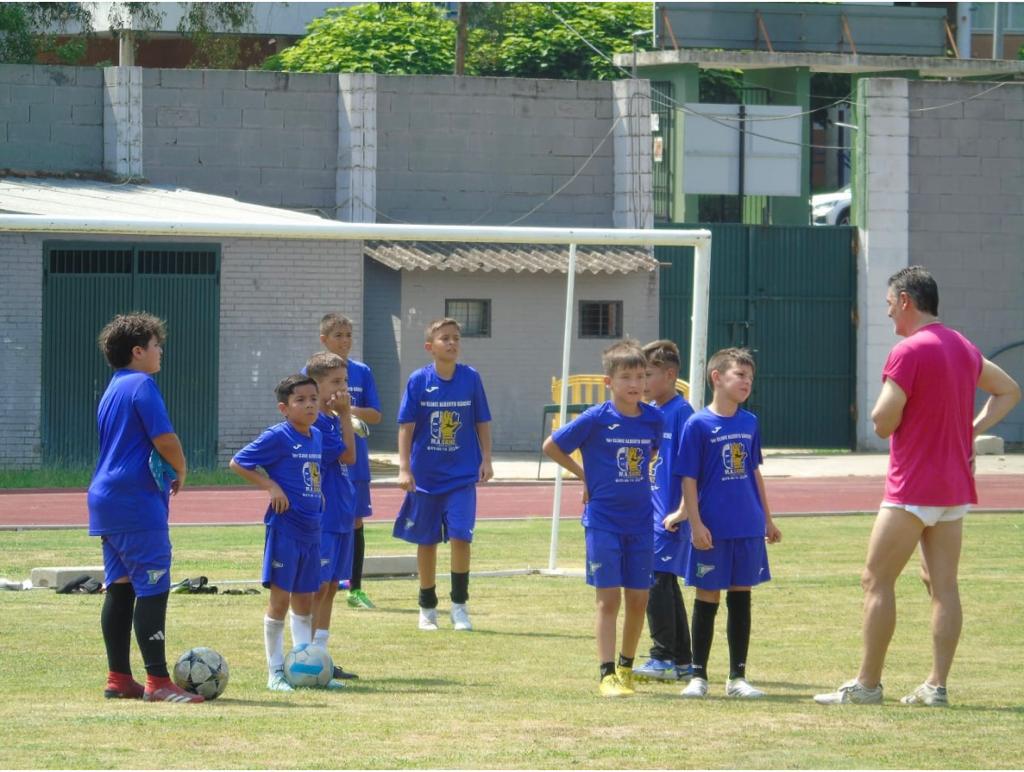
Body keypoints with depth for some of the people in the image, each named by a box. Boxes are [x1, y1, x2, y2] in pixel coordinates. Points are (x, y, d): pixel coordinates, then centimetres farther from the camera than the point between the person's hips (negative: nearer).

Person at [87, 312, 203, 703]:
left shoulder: (113, 388, 18)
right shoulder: (142, 385, -10)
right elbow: (164, 439, -18)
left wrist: (168, 473, 17)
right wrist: (180, 472, 0)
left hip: (107, 497, 10)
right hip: (137, 499, -10)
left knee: (119, 588, 11)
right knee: (153, 589, -10)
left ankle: (118, 678, 14)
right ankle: (158, 681, -13)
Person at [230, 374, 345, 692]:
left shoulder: (317, 437, 10)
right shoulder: (277, 437, -11)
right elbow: (238, 463, -9)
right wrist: (271, 485, -15)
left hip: (311, 531, 7)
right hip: (284, 529, -7)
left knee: (304, 600, 13)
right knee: (280, 599, -2)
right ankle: (276, 672, 4)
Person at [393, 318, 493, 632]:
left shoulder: (471, 378, -1)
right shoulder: (419, 381, -4)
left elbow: (482, 423, 7)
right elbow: (406, 426, -3)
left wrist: (486, 459, 0)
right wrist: (404, 468, -9)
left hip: (462, 475, 0)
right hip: (425, 474, 0)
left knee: (460, 536, -11)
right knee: (426, 541, 9)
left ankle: (459, 606, 0)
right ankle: (427, 607, 22)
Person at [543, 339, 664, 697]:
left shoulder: (653, 419, 0)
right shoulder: (596, 419, -11)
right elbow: (551, 446, -1)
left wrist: (637, 477, 10)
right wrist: (585, 475, 2)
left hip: (640, 521, 4)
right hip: (603, 520, -4)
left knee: (638, 599, 7)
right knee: (608, 598, -6)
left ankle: (626, 667, 24)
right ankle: (607, 674, -4)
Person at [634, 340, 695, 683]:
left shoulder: (681, 412, -12)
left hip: (669, 513, -9)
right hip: (648, 510, 9)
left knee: (657, 580, -12)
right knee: (666, 583, 12)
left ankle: (664, 658, -8)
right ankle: (683, 661, 18)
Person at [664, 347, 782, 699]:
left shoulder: (750, 423, 8)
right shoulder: (698, 425, -8)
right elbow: (689, 479, -8)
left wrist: (767, 519, 19)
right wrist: (695, 523, -13)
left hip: (748, 527, 5)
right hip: (713, 530, -5)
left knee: (741, 598, 9)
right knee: (707, 599, 3)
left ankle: (737, 677, 16)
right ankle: (698, 675, 12)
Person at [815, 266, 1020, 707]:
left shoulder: (908, 352, -15)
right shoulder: (963, 349, 11)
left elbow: (883, 423, -17)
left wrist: (883, 402, 5)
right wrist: (971, 429, 12)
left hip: (913, 489, -8)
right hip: (956, 487, 8)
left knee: (877, 581, -1)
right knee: (943, 584, 6)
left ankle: (867, 683, -1)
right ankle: (937, 685, 4)